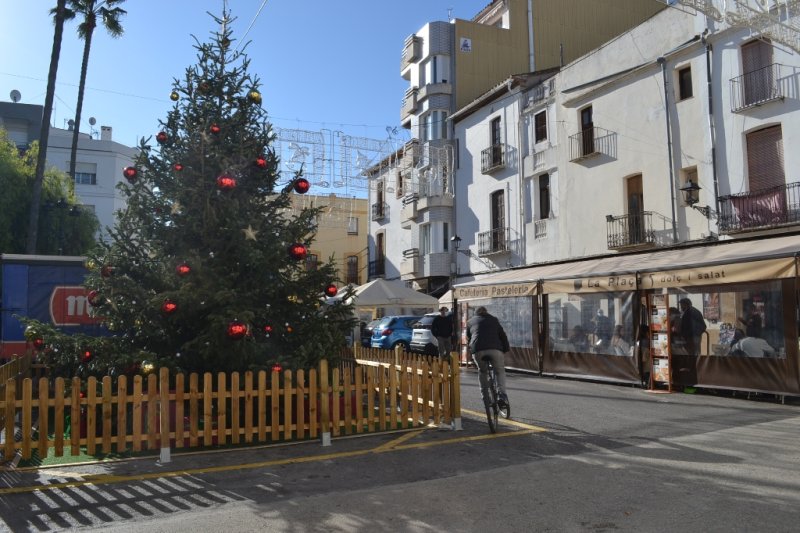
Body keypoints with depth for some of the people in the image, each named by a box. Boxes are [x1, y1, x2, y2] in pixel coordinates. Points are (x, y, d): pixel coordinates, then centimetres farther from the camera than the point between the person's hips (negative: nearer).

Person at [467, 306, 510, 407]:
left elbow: (468, 338, 31)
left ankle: (485, 395, 21)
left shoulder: (470, 321, 27)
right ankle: (502, 395, -3)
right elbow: (503, 335, 21)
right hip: (495, 348, -1)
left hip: (477, 350, 1)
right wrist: (505, 351, 23)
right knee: (500, 371, 15)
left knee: (482, 371, 24)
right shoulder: (493, 319, 26)